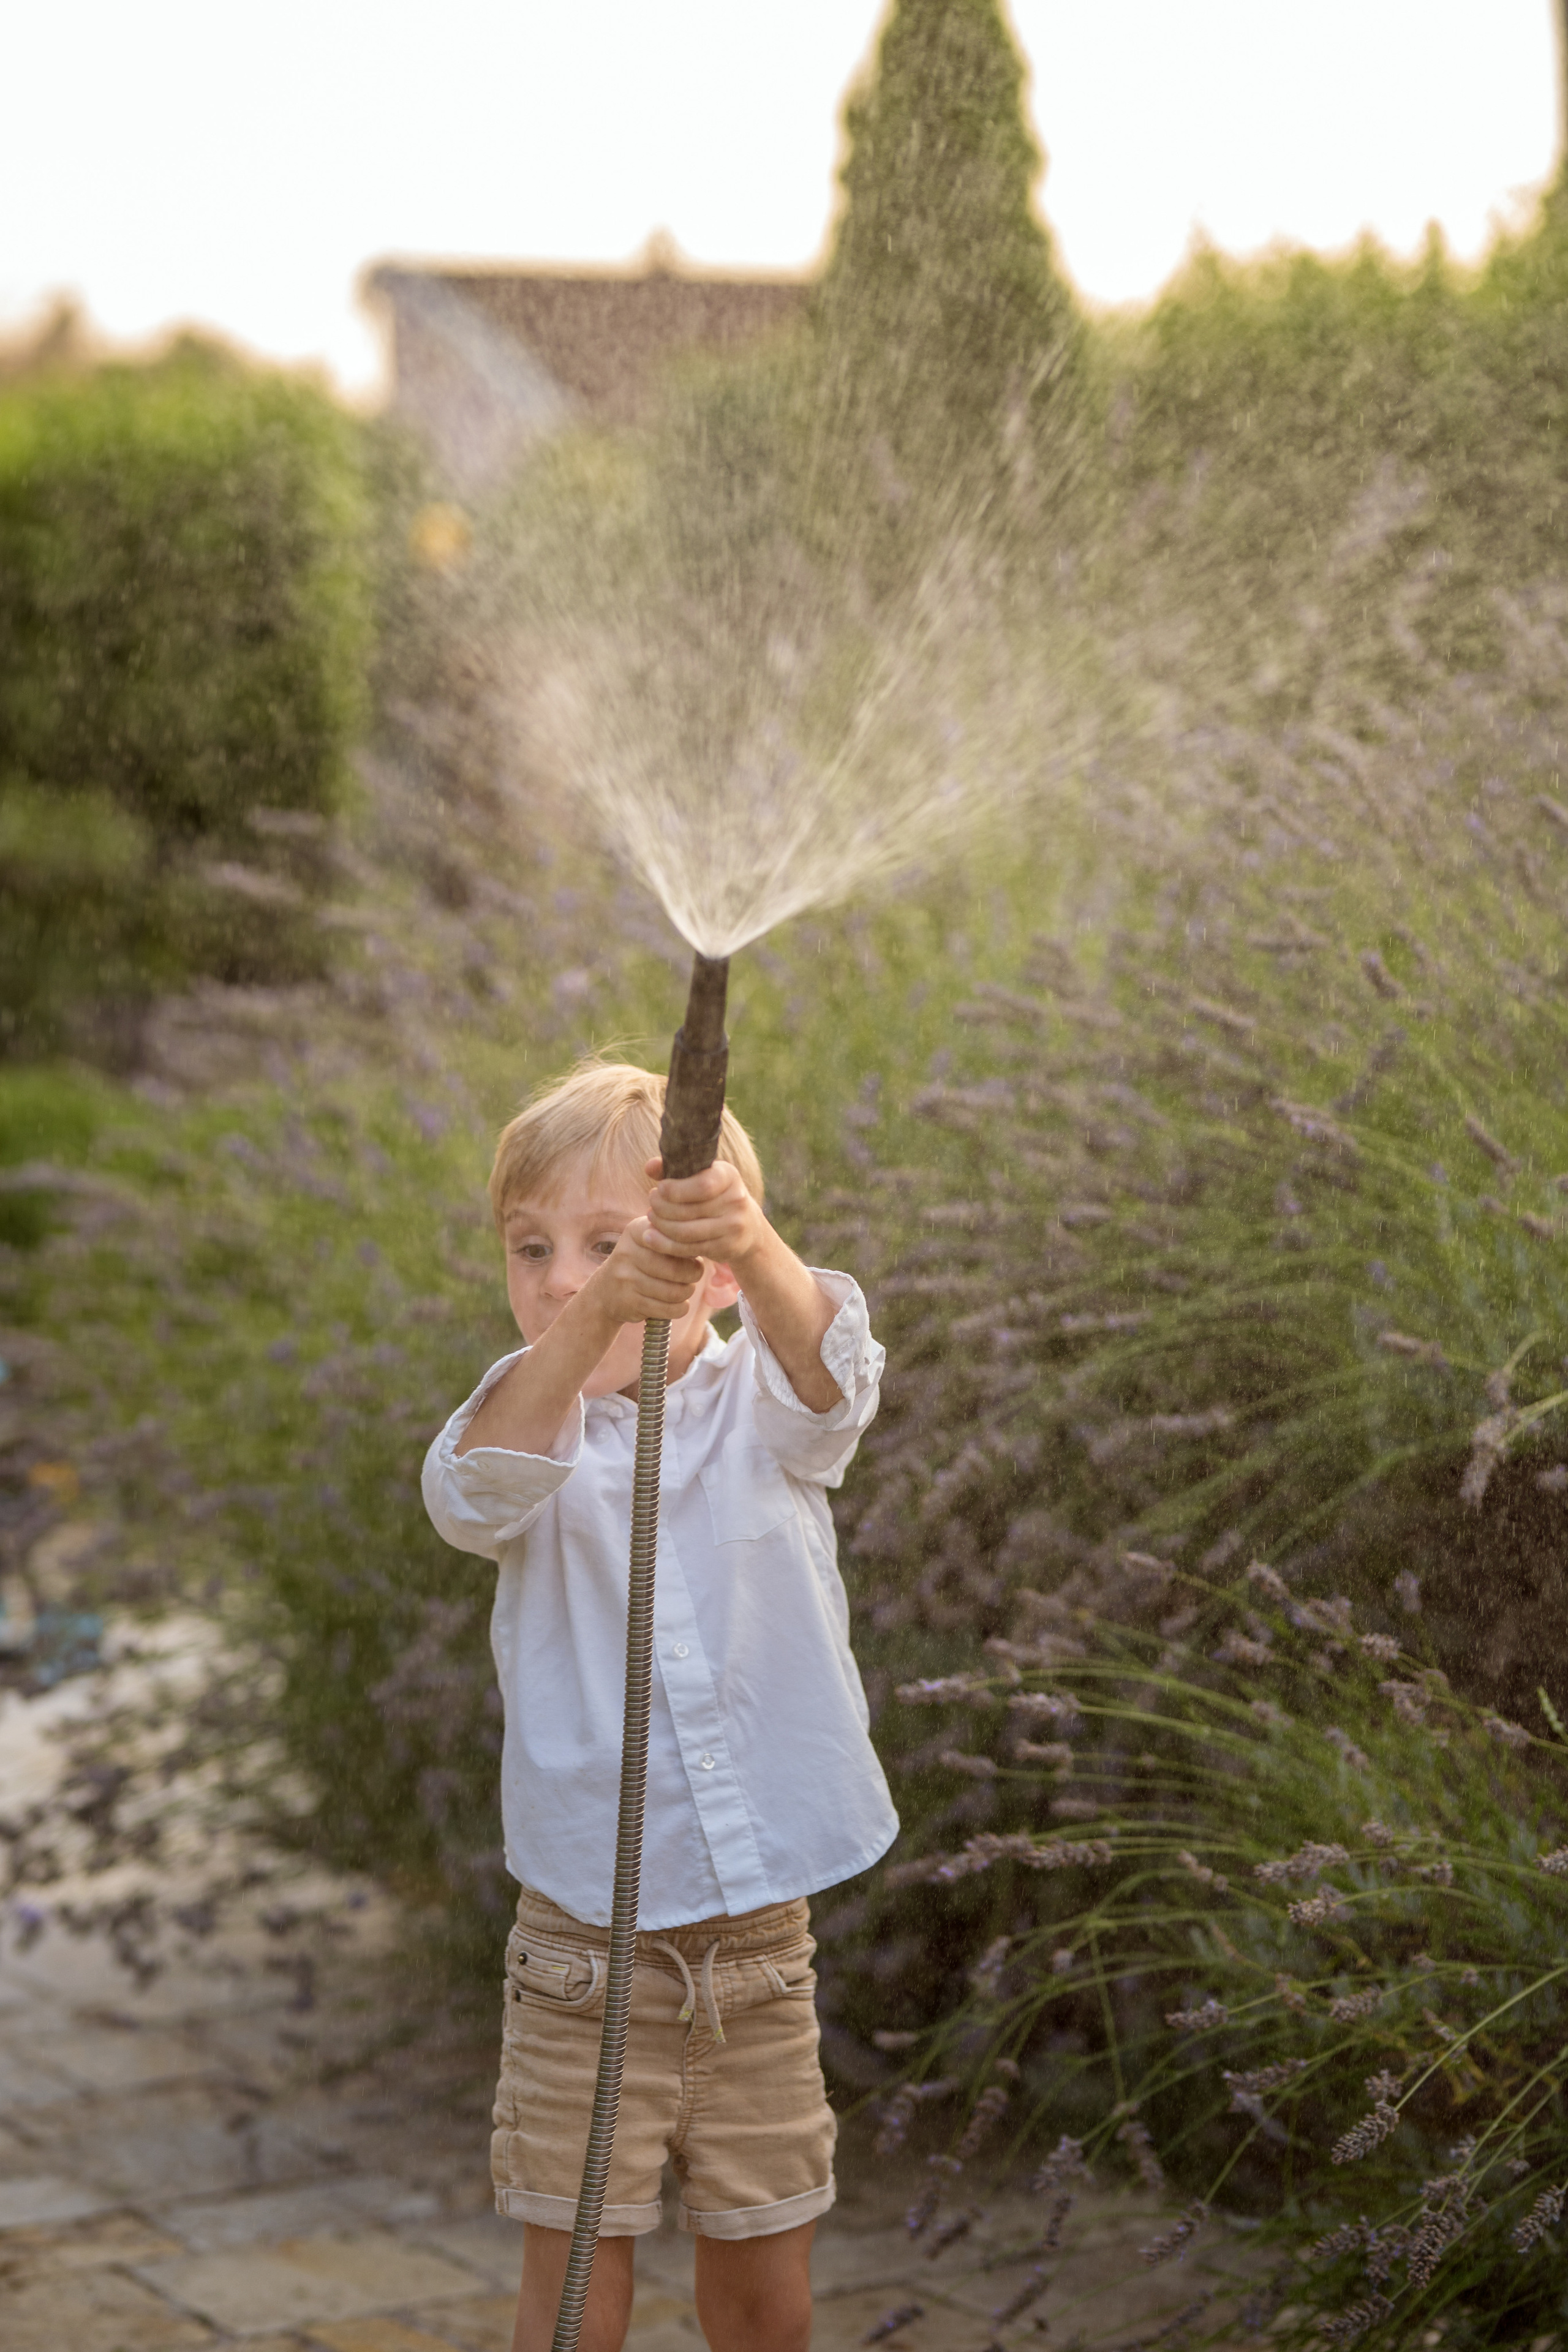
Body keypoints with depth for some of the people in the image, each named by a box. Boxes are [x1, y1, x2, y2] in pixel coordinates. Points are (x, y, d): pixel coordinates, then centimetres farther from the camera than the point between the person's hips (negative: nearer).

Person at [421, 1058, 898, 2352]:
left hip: (760, 1950, 1)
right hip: (584, 1953, -1)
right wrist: (596, 1320, -46)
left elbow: (826, 1367, -24)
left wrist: (749, 1245, -49)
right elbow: (476, 1488, -27)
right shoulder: (538, 1431, -2)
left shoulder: (761, 1411, -1)